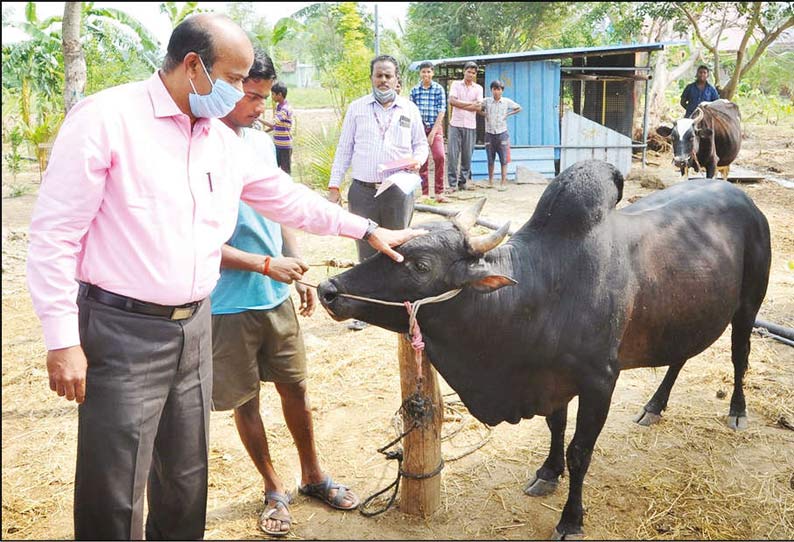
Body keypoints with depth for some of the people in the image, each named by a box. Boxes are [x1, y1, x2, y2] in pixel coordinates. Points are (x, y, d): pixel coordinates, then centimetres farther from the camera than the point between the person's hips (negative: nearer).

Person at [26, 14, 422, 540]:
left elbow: (287, 197, 21)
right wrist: (62, 341, -14)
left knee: (186, 484, 17)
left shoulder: (223, 141, 9)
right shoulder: (106, 118, -11)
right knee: (116, 496, 2)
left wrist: (367, 229, 22)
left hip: (195, 329, 7)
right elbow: (54, 235, -12)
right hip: (122, 333, -6)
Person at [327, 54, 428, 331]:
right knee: (366, 252, 4)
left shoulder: (409, 109, 8)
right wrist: (334, 186, 2)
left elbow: (421, 144, 16)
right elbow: (344, 149, 8)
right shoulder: (356, 108, 8)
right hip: (362, 191, 0)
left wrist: (417, 159, -8)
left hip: (399, 191, 0)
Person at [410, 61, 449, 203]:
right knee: (422, 160, 2)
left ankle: (439, 193, -12)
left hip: (435, 127, -2)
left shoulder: (439, 89, 2)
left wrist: (433, 132, -10)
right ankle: (425, 193, 10)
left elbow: (441, 111, -3)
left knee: (439, 156, -18)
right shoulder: (414, 90, 7)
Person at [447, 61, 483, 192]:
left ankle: (463, 182, 13)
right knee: (453, 155, -6)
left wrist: (461, 105, -7)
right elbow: (452, 101, -9)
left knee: (467, 155, 4)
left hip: (470, 126, 2)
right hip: (456, 124, -2)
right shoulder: (456, 84, 6)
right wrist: (470, 103, -6)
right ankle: (452, 183, -3)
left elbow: (479, 107, -2)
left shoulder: (478, 88, 10)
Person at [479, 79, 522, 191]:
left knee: (503, 160, -2)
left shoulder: (507, 102, -1)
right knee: (490, 159, 9)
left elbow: (519, 108, 11)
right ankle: (490, 181, 19)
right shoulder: (486, 101, -1)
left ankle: (504, 182, 0)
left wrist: (508, 114, 1)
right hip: (489, 134, 1)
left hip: (502, 133, -1)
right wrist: (484, 114, -2)